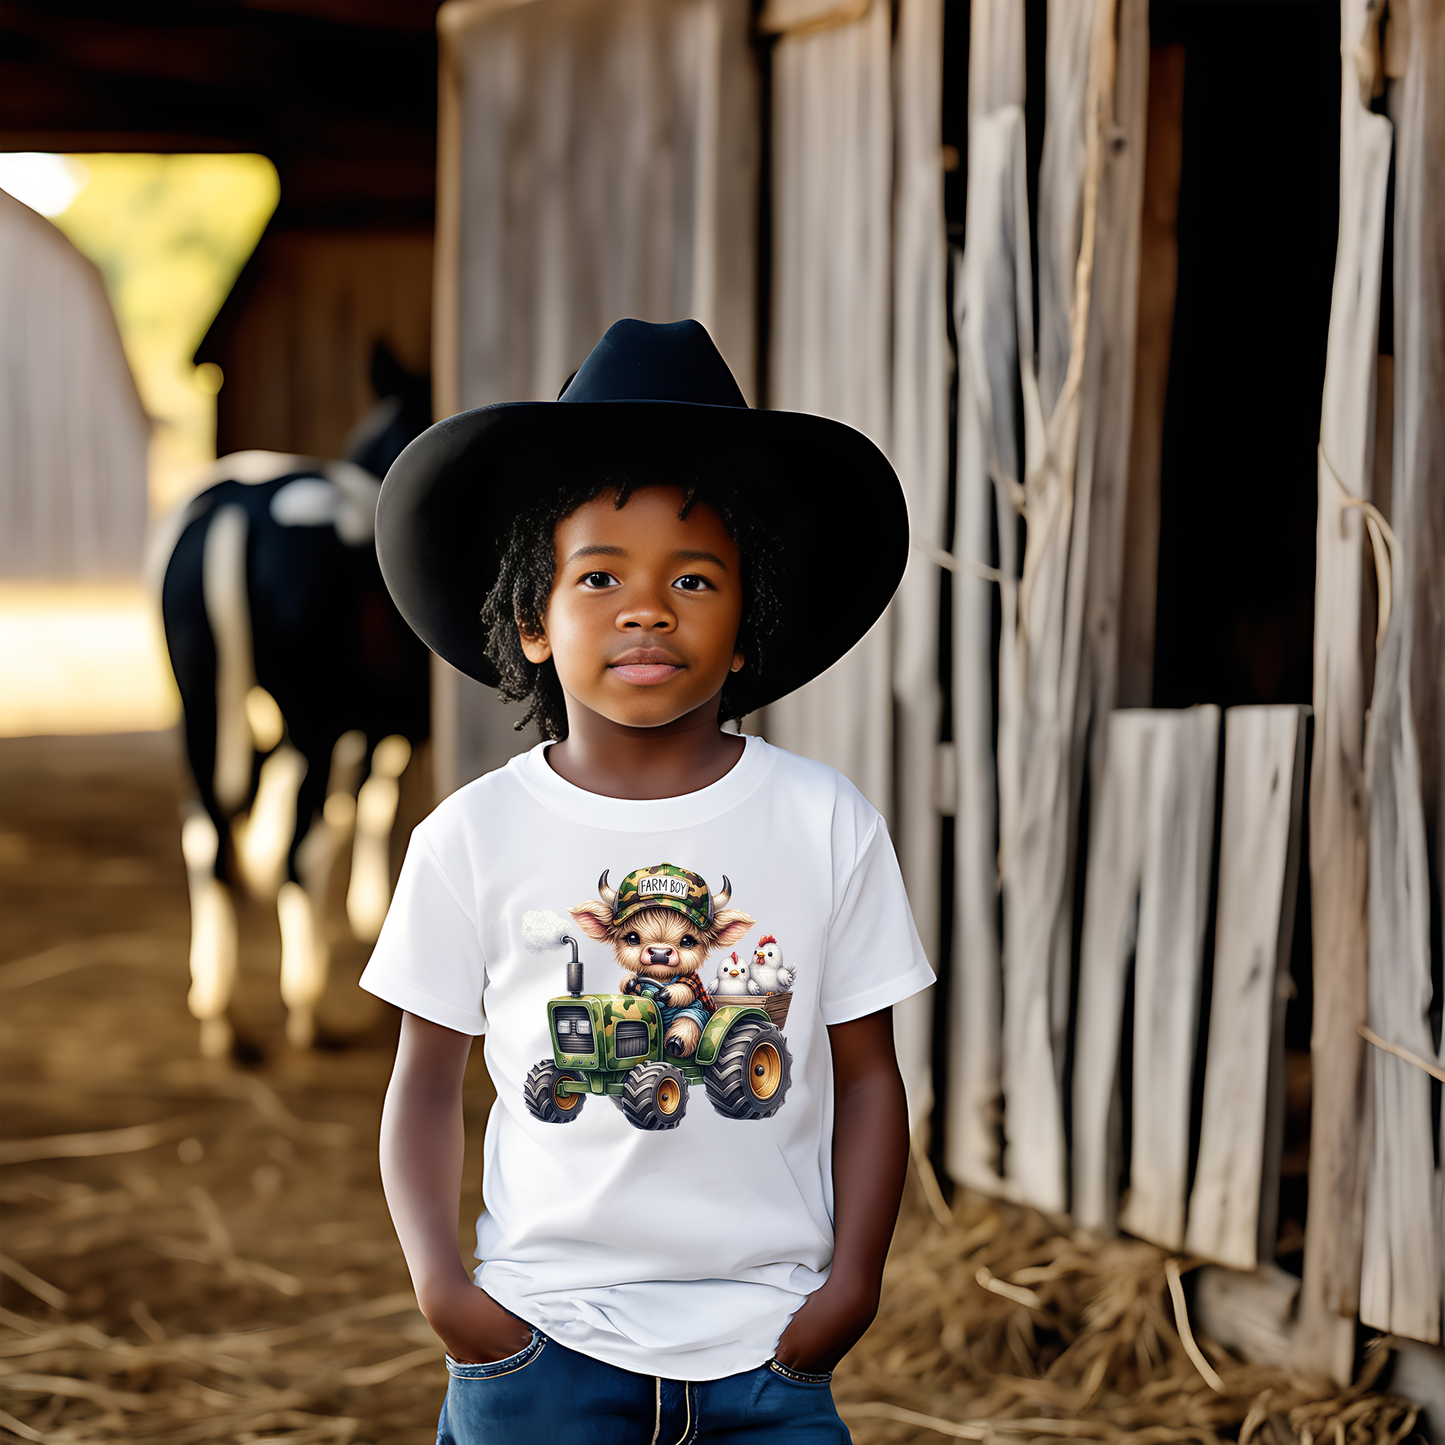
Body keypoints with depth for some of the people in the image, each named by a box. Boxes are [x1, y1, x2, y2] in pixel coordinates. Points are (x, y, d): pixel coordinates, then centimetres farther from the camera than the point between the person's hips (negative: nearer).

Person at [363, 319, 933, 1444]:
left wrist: (852, 1282, -5)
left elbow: (867, 1074, 4)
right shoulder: (474, 837, -2)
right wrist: (440, 1284, -6)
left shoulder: (828, 826, -1)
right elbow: (427, 1083, 5)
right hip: (541, 1341, 0)